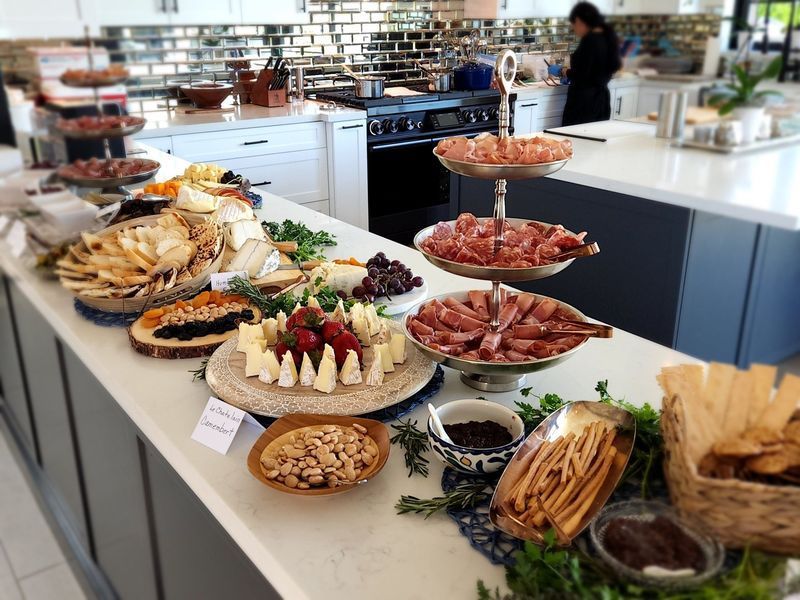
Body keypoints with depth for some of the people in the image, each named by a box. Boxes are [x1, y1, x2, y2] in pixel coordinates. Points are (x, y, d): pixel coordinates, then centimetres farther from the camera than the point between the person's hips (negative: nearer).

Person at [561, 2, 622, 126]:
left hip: (584, 100, -9)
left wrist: (567, 72, 0)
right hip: (601, 98, 9)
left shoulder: (589, 40, -16)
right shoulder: (606, 37, 8)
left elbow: (580, 76, -20)